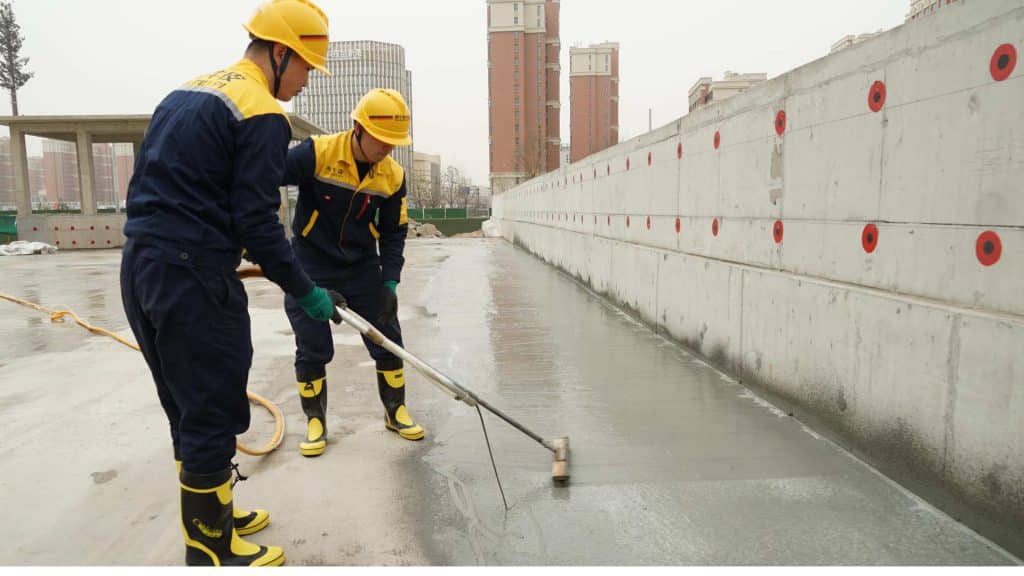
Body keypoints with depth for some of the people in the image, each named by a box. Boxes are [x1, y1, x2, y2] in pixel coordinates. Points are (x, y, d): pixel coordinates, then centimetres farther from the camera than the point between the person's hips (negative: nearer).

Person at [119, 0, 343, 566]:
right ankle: (211, 549, 16)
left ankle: (211, 513, 36)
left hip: (139, 265, 10)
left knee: (188, 407, 19)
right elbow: (258, 224, -16)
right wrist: (305, 292, -6)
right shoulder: (262, 115, -12)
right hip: (192, 279, -10)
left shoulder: (186, 93, 17)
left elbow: (163, 188, 19)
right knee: (214, 413, 2)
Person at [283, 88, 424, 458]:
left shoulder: (393, 176, -7)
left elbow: (394, 232, 0)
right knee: (312, 350, 2)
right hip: (310, 267, -3)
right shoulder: (316, 154, -20)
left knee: (388, 341, 5)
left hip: (363, 267, 3)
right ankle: (315, 422, 21)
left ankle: (396, 412, 24)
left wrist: (390, 282, -7)